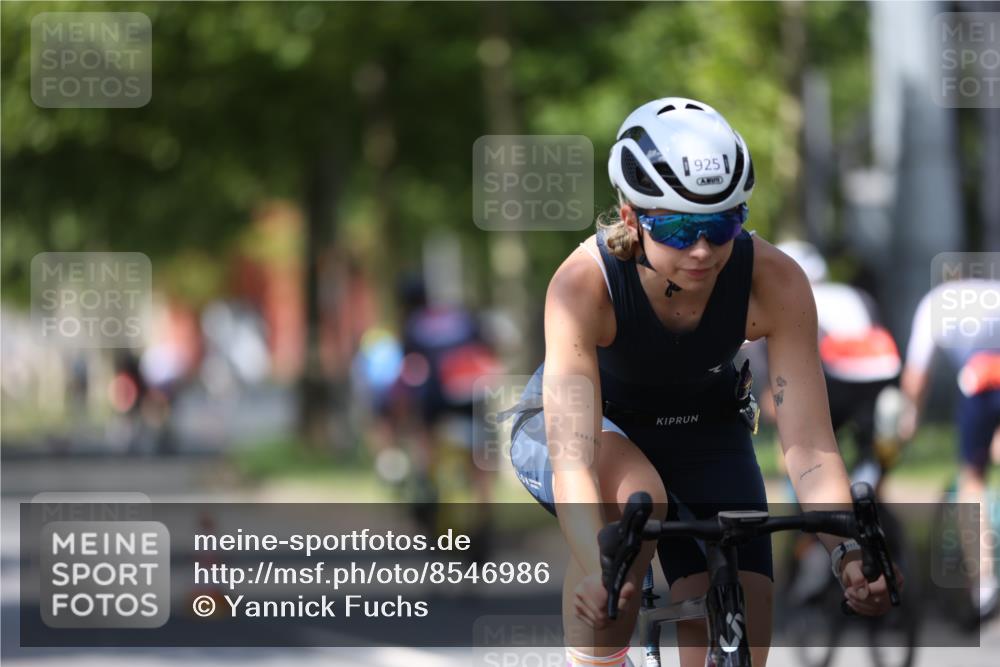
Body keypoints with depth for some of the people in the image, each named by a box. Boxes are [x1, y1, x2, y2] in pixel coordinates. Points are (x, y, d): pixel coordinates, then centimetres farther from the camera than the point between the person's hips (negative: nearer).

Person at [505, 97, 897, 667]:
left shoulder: (775, 283, -30)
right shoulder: (584, 283, -36)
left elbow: (810, 450, -32)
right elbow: (572, 462, -43)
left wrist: (849, 553, -50)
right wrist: (596, 572, -60)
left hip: (700, 432, 2)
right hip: (588, 426, -2)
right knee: (635, 498, -39)